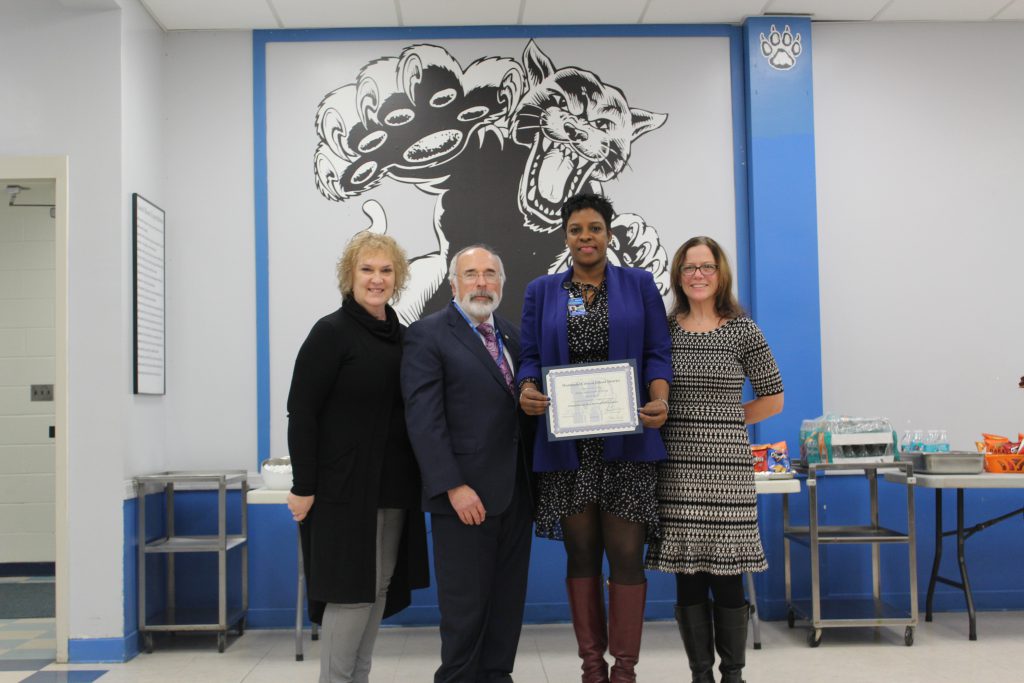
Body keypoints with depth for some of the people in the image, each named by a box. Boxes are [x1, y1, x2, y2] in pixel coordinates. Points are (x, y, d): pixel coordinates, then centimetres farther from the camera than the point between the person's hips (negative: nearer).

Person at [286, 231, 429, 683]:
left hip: (394, 487, 7)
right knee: (351, 588, -4)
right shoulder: (332, 332, -8)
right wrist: (304, 487, -17)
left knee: (379, 586, 10)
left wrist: (416, 481, 12)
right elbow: (301, 412, -12)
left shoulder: (401, 335, 11)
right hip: (346, 486, -7)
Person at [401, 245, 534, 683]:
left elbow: (521, 407, 14)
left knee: (508, 603, 12)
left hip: (515, 493, 6)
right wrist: (454, 487, -18)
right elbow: (424, 419, -12)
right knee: (465, 606, 2)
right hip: (466, 494, -6)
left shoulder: (511, 334, 15)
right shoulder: (428, 334, -5)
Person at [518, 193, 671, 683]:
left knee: (625, 554, -2)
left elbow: (657, 353, 3)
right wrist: (527, 391, -15)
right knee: (581, 554, 8)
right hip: (567, 444, 2)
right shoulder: (541, 291, 11)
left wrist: (660, 401, -15)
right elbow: (530, 356, 7)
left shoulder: (639, 285, 7)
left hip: (627, 440, -1)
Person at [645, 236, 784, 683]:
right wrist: (695, 420, 0)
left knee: (727, 575, 1)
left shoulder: (743, 331, 2)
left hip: (726, 462, -2)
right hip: (676, 463, 2)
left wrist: (724, 419, 4)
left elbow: (772, 399, 8)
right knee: (687, 577, 5)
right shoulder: (663, 329, 7)